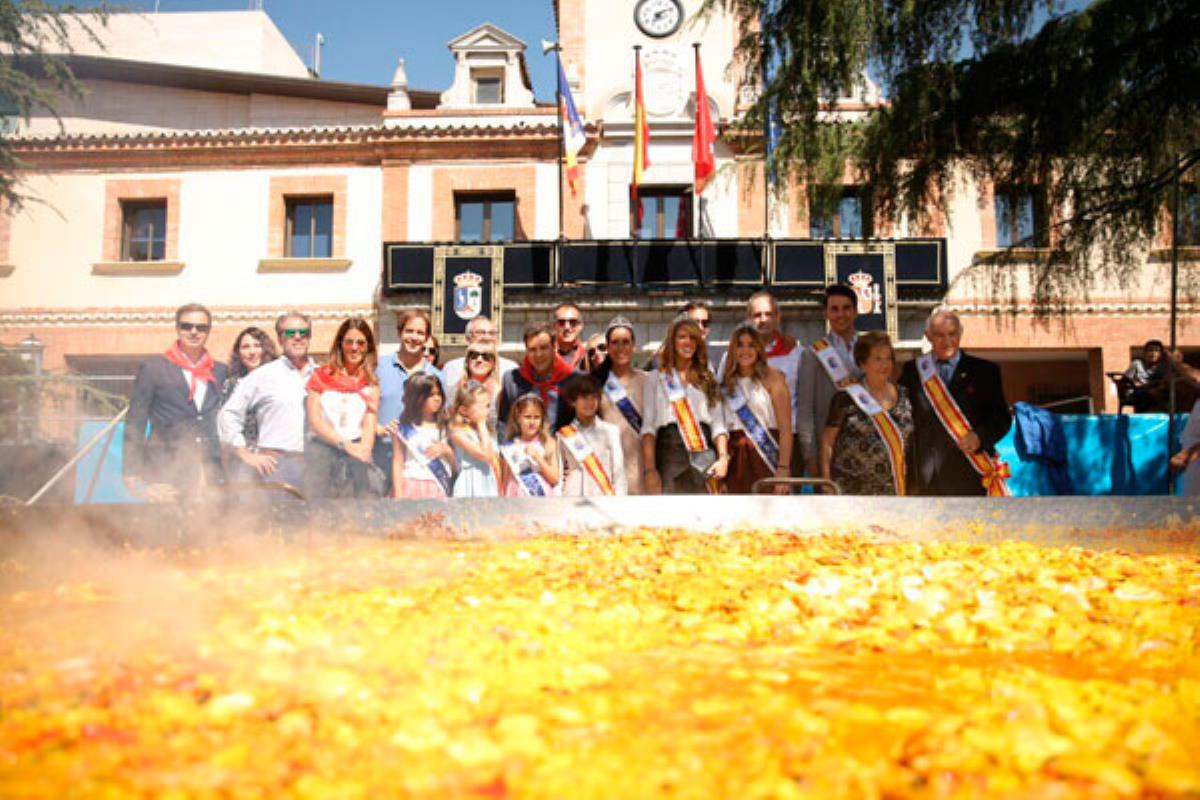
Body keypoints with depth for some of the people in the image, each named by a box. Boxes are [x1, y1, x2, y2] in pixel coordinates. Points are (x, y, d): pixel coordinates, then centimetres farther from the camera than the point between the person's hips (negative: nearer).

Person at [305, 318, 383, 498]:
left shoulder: (371, 384, 14)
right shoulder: (321, 376, 11)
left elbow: (370, 422, 2)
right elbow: (314, 419, 2)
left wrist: (364, 449, -19)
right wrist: (344, 444, -11)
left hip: (356, 456, 1)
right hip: (322, 453, -1)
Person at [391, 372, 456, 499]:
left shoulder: (444, 427, 8)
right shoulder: (404, 428, 1)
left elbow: (455, 464, 12)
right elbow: (397, 463, 0)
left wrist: (445, 450, -8)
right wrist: (398, 496, -5)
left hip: (438, 489, 2)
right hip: (412, 487, -2)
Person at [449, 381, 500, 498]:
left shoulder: (489, 430, 9)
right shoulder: (458, 432, -12)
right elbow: (484, 454, -20)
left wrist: (499, 492, 14)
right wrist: (481, 425, -12)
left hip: (490, 485, 6)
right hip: (471, 488, -6)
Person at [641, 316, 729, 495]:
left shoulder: (707, 379, 17)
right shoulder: (658, 379, 9)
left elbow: (718, 424, 11)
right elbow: (648, 427, 1)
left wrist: (723, 458, -5)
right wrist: (650, 470, -9)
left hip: (704, 455, 2)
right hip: (670, 455, -2)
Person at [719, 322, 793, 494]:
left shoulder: (772, 377, 0)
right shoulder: (727, 383, 12)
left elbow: (785, 428, -6)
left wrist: (783, 469, -15)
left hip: (767, 458, -3)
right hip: (735, 462, 4)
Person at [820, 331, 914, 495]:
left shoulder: (904, 396, 10)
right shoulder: (847, 398, -4)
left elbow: (910, 442, 16)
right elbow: (827, 440, -1)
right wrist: (826, 482, -6)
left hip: (893, 490, 4)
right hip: (851, 489, -4)